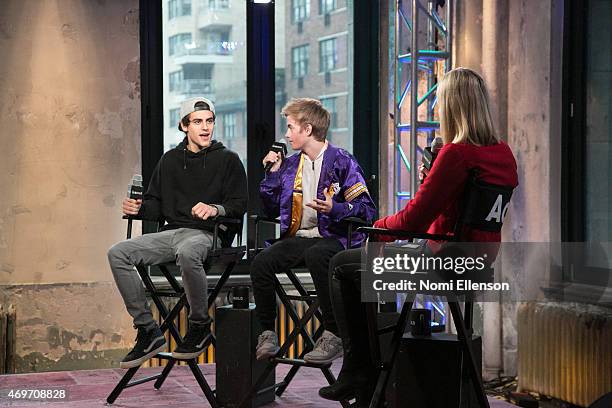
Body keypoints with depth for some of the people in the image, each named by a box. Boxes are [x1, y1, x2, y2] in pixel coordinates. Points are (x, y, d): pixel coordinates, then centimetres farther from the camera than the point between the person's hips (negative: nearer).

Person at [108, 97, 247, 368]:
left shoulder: (228, 160, 7)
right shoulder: (169, 160, 20)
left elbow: (239, 204, -1)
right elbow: (156, 205, 22)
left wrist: (215, 209, -22)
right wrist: (139, 208, -1)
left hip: (207, 234, -5)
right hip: (171, 231, 5)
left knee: (187, 253, -41)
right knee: (118, 253, -16)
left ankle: (200, 325, -17)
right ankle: (148, 331, -14)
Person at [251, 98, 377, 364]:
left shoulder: (342, 161, -1)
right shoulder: (290, 165, 17)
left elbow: (367, 210, -7)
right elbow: (272, 211, 21)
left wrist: (334, 208, -23)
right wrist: (272, 173, 12)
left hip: (332, 237, -5)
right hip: (297, 237, 5)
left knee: (316, 256, -39)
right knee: (261, 262, -23)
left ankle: (333, 337, -32)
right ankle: (268, 334, -10)